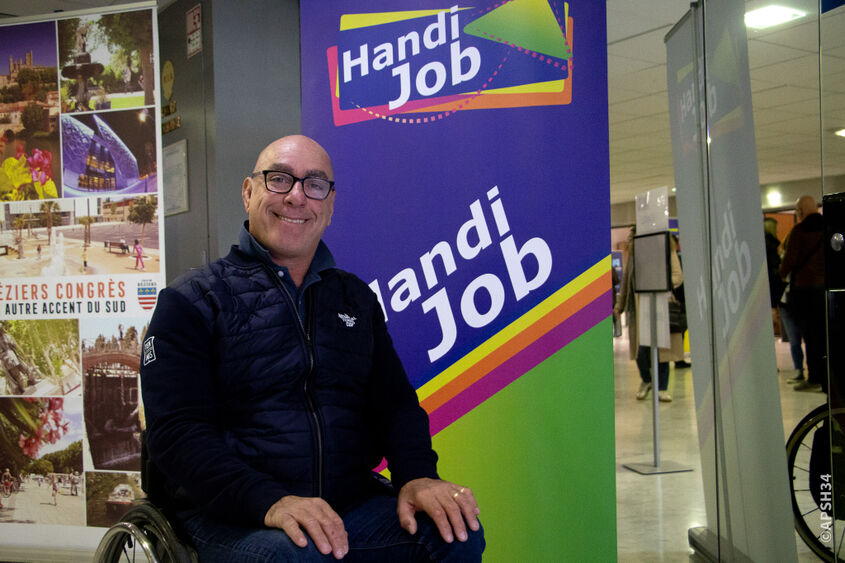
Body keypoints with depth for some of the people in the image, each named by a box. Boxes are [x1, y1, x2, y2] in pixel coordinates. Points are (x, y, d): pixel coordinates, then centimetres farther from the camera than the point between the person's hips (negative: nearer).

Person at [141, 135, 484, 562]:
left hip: (350, 504, 5)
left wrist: (417, 475, -10)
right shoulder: (191, 301, 1)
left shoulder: (357, 299, 17)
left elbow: (395, 402, 12)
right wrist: (270, 501, -26)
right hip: (232, 518, -4)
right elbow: (176, 431, -10)